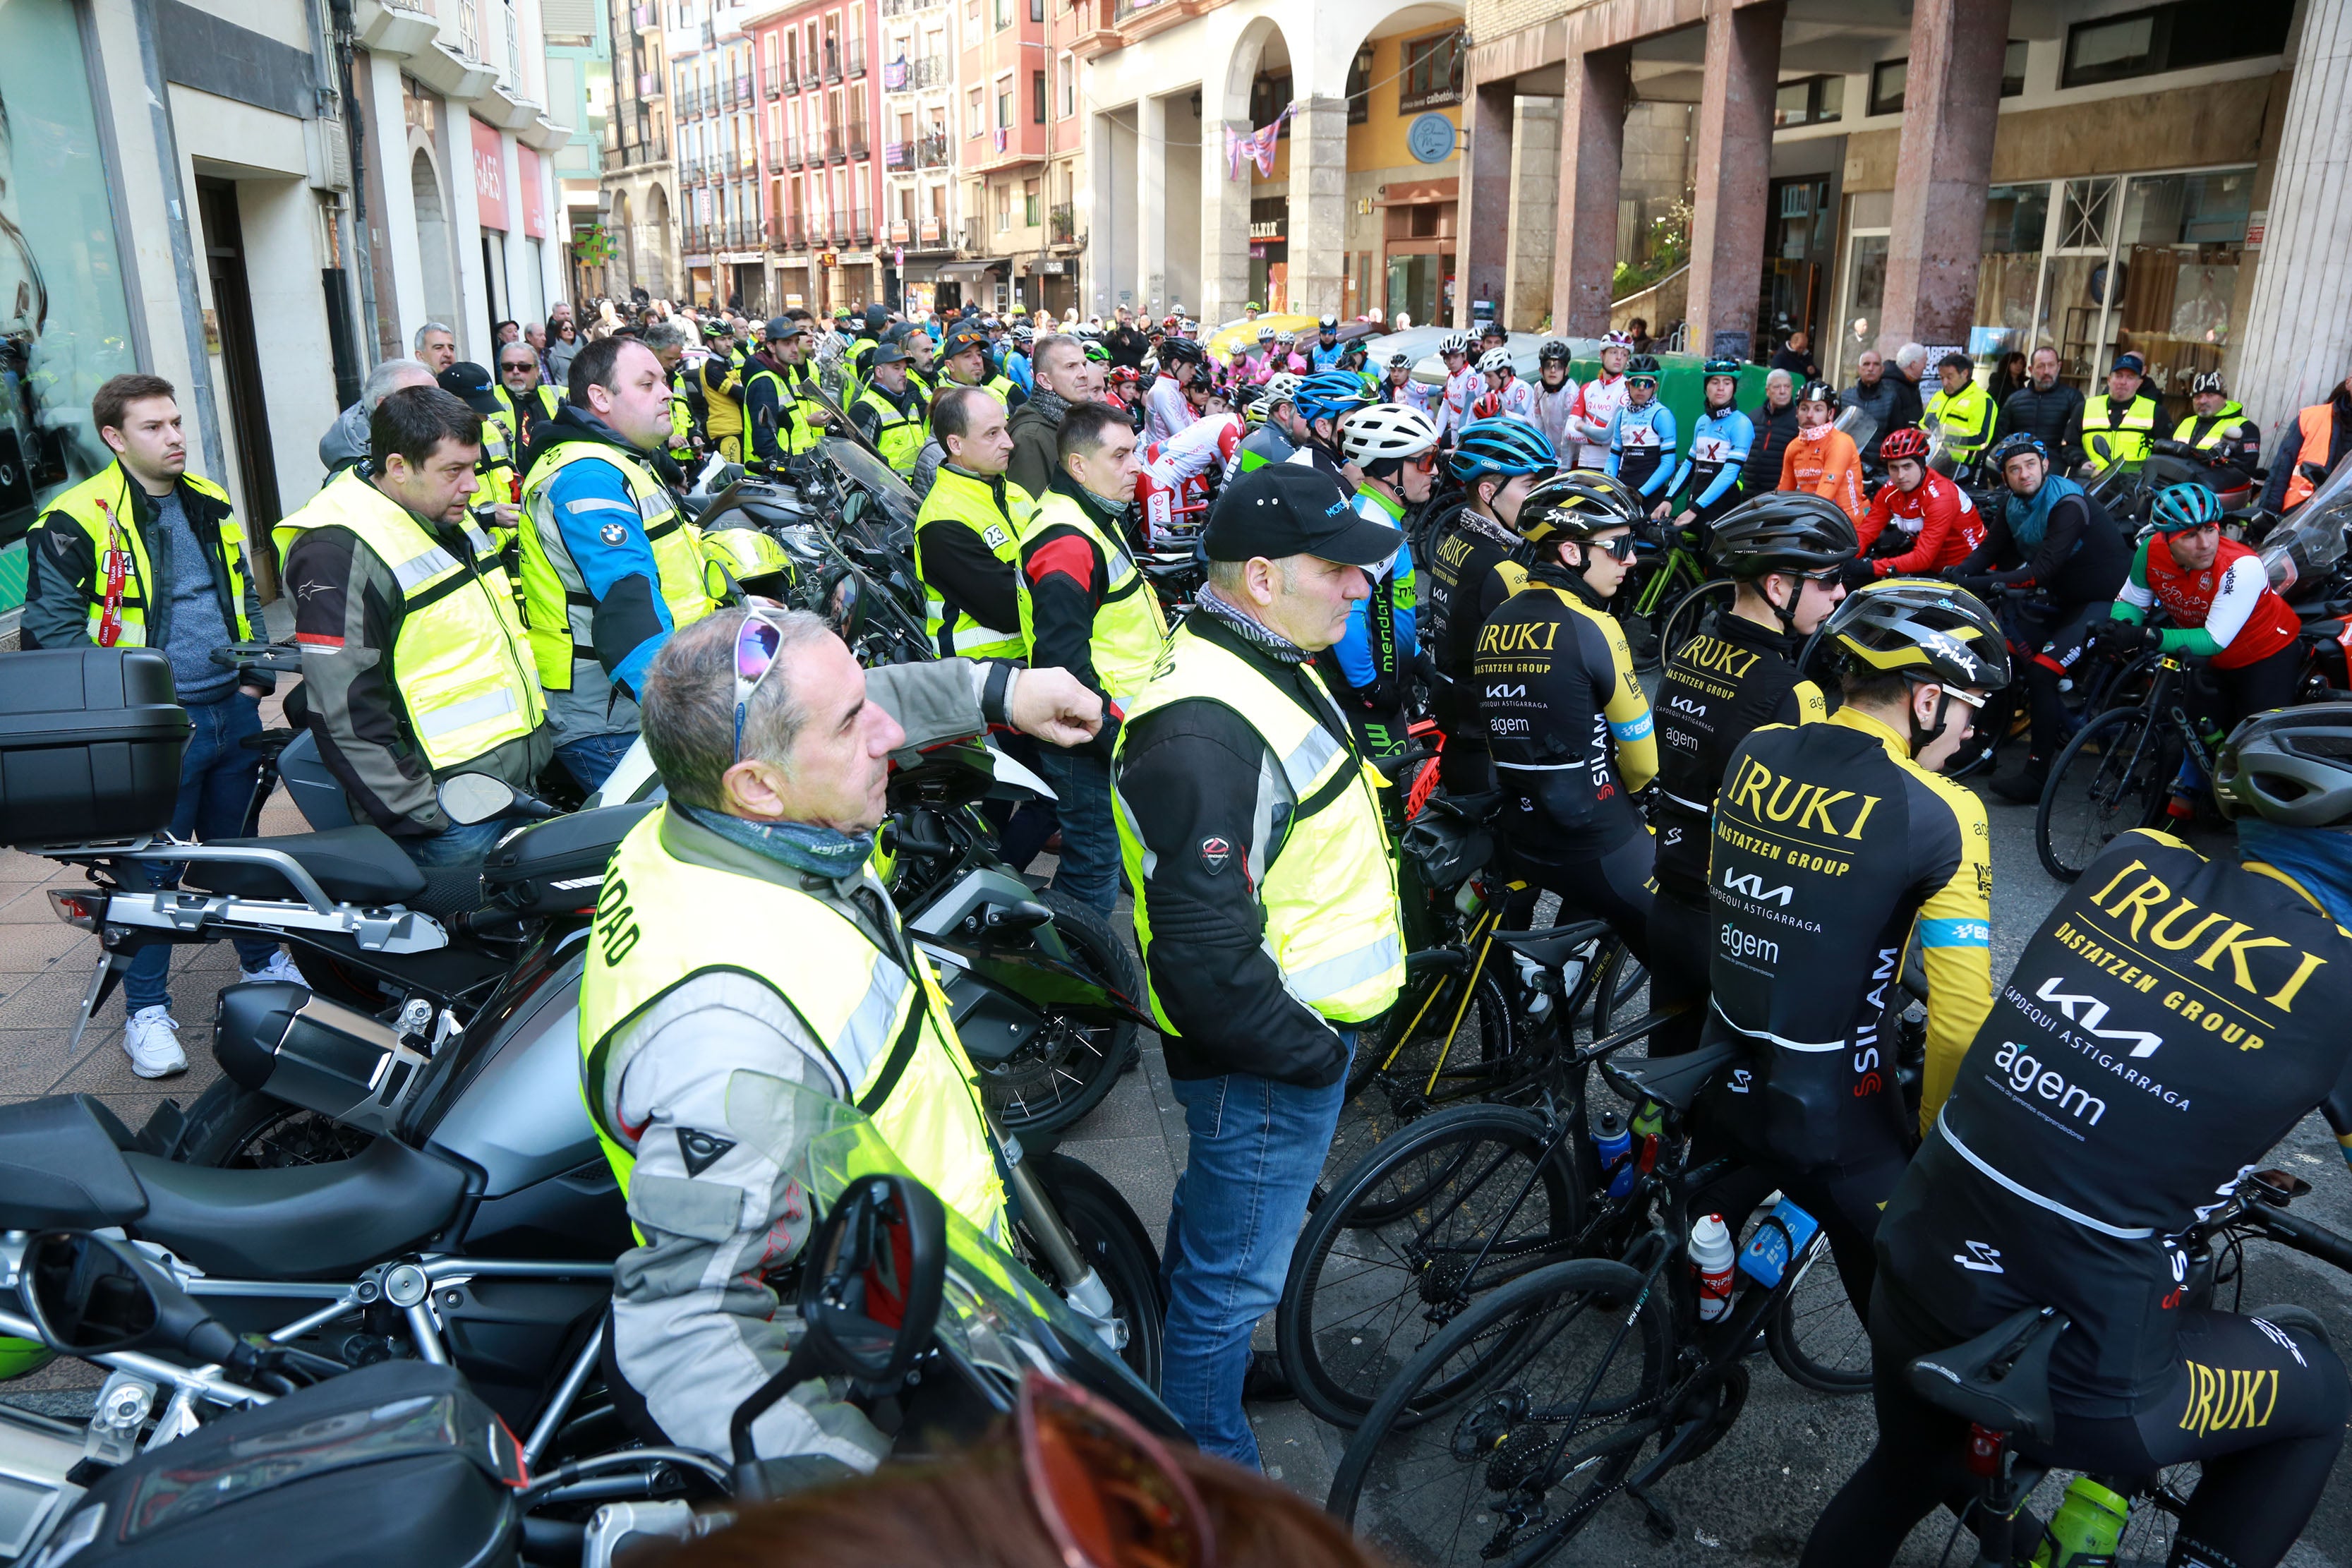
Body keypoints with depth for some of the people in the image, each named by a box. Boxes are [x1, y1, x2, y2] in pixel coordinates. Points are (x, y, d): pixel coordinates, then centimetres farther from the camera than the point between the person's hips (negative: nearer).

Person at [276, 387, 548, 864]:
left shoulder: (450, 520, 12)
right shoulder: (338, 553, -17)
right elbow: (346, 716, -21)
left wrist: (543, 736, 23)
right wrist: (425, 815, -21)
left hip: (523, 783, 9)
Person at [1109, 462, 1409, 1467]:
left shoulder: (1267, 667, 4)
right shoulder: (1203, 734, -31)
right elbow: (1205, 950, -31)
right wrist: (1306, 1050, -19)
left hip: (1301, 1028, 11)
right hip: (1265, 1064, -10)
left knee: (1212, 1233, 30)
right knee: (1235, 1278, 9)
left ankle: (1182, 1374, 53)